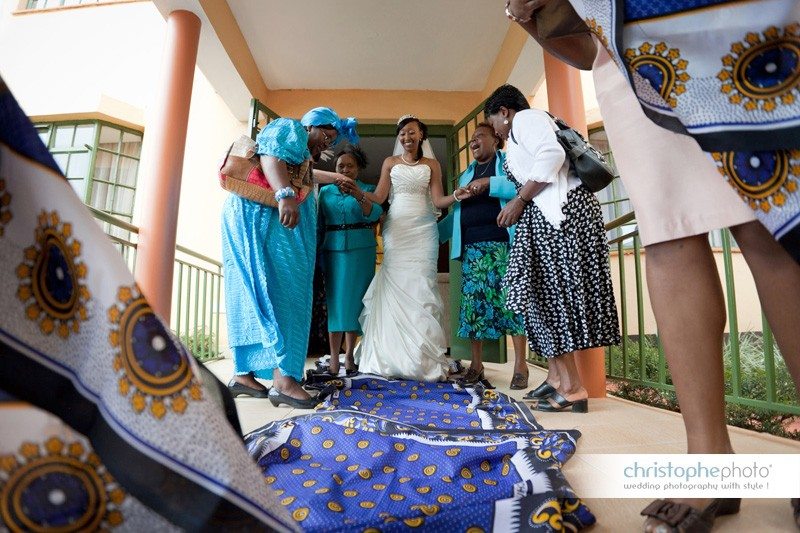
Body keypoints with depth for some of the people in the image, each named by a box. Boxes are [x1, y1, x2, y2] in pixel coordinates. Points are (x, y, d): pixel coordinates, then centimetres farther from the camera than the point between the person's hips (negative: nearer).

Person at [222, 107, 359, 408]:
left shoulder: (302, 153, 32)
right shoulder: (289, 128, 4)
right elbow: (270, 156, -16)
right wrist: (285, 194, -32)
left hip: (269, 221, 10)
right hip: (263, 217, -10)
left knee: (256, 296, 5)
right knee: (281, 293, -17)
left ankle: (244, 373, 8)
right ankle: (284, 379, -21)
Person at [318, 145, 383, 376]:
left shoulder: (368, 189, 7)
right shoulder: (326, 191, 13)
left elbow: (374, 214, -12)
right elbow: (318, 221, 10)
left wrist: (360, 196, -30)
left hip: (361, 251, -1)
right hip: (334, 250, 1)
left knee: (355, 301, 1)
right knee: (335, 301, -4)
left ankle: (349, 355, 10)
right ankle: (334, 358, -4)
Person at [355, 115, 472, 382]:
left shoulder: (432, 164, 12)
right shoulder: (390, 162, 13)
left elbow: (438, 200, 3)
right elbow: (379, 197, 7)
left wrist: (456, 196, -16)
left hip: (423, 229, 0)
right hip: (395, 229, 1)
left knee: (420, 287, -7)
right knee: (395, 286, -5)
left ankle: (423, 359, -1)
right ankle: (395, 357, 3)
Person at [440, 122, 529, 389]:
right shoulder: (466, 174, 26)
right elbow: (457, 212, 22)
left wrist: (489, 183, -13)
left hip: (504, 242, -4)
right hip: (472, 245, 5)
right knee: (473, 302, -1)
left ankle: (520, 366, -1)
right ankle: (476, 365, 6)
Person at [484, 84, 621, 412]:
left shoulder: (525, 118, 2)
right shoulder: (522, 131, 30)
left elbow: (552, 154, -17)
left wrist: (518, 200, -13)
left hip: (560, 210, -10)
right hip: (546, 216, 10)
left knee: (552, 293, -11)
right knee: (545, 293, 7)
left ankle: (573, 389, -8)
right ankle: (558, 379, 10)